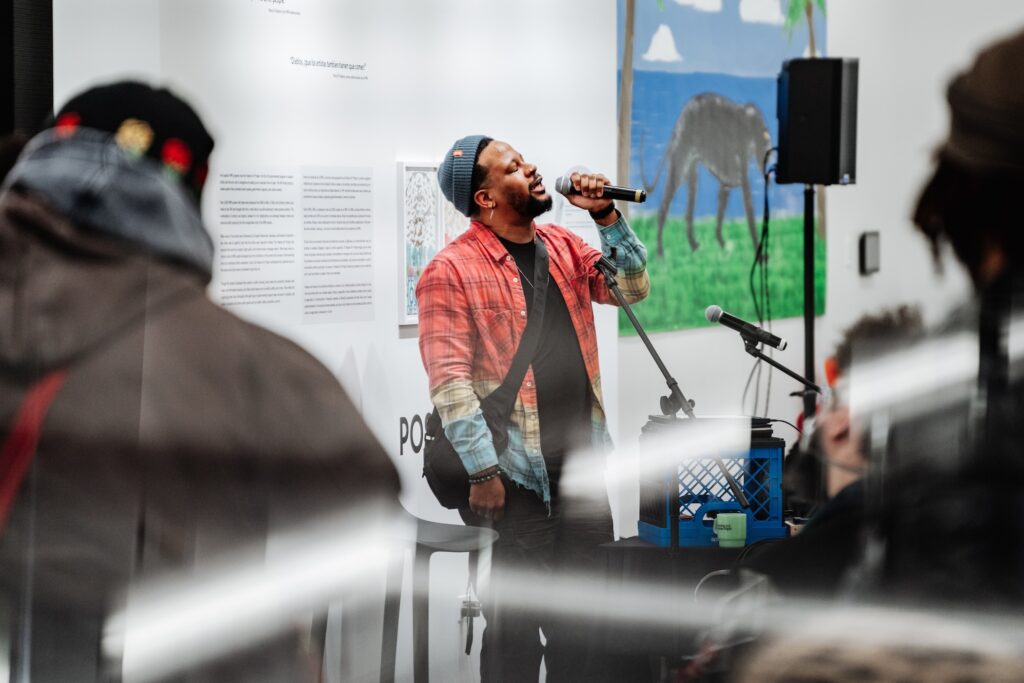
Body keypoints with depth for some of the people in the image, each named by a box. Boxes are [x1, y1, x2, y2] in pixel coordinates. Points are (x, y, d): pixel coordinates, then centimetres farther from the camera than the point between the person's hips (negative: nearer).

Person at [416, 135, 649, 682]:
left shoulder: (563, 247, 13)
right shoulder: (452, 270, -9)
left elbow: (632, 287, 13)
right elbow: (449, 379, -15)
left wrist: (605, 215, 0)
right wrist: (482, 473, -20)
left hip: (583, 471, 6)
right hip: (515, 478, -6)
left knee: (583, 624, 13)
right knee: (515, 630, 2)